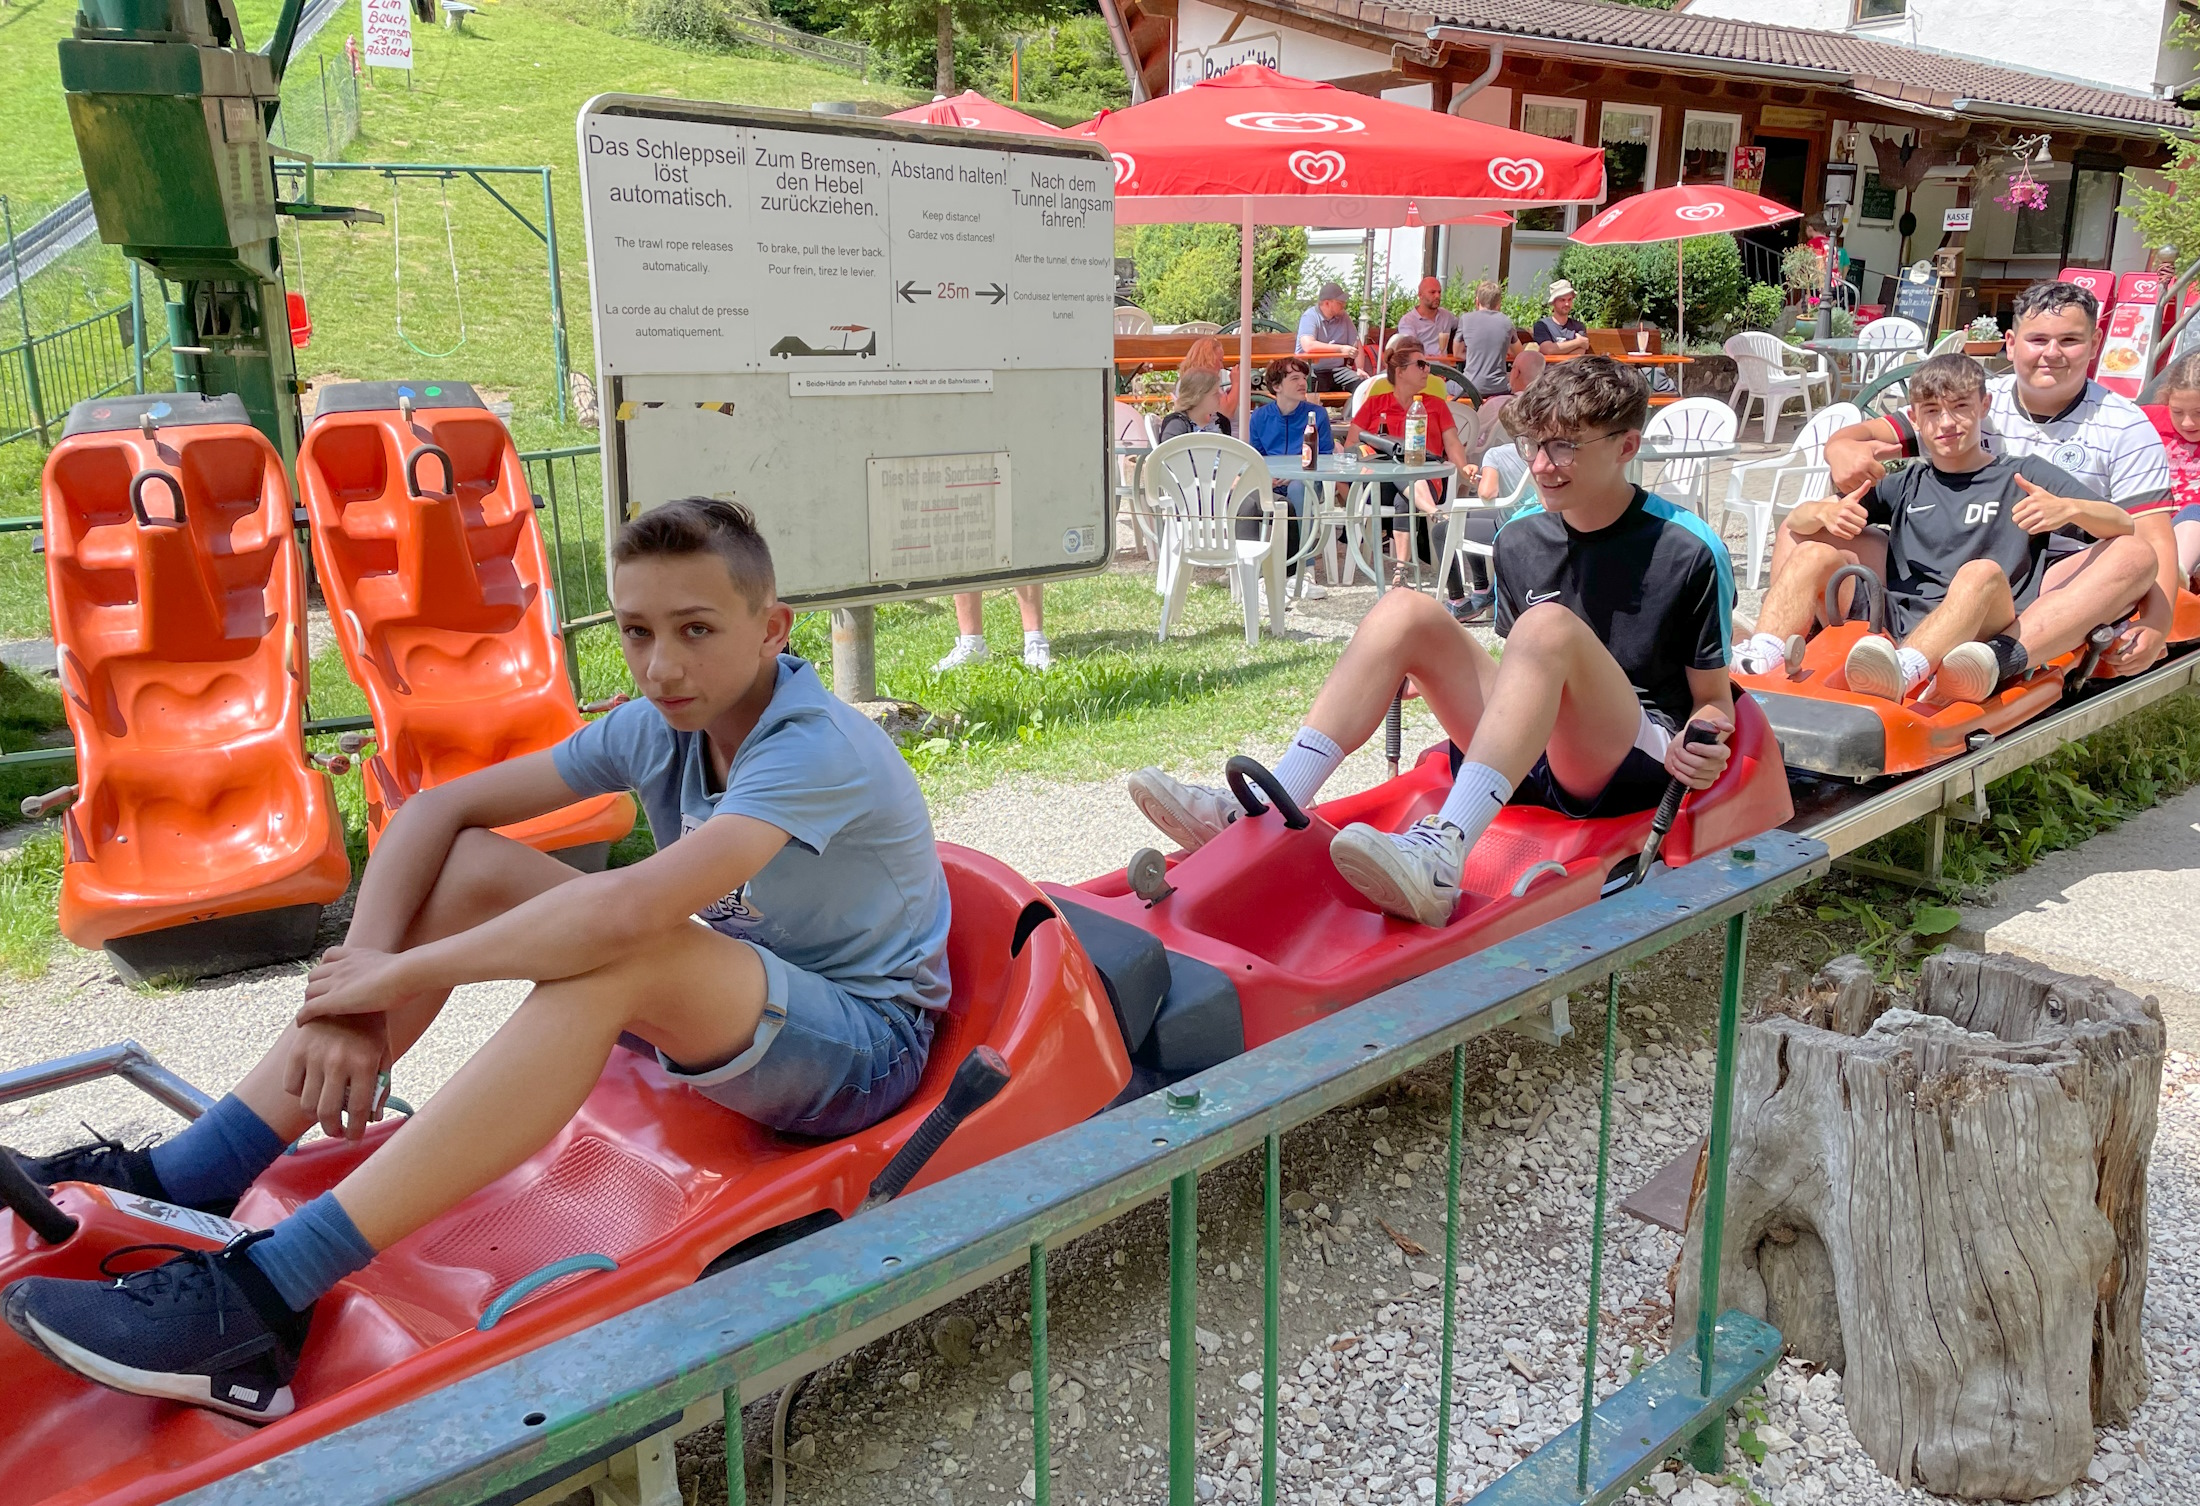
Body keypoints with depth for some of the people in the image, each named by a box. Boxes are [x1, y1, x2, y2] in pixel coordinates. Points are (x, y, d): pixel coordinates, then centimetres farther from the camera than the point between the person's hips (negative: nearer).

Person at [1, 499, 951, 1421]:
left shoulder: (818, 750, -27)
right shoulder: (659, 726, -3)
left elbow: (626, 911, -40)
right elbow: (435, 809, -3)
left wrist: (398, 974, -26)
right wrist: (357, 989, -18)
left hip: (866, 1047, -7)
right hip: (717, 1016, 8)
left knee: (625, 950, -37)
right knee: (468, 866, -6)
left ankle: (260, 1300, -34)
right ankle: (184, 1182, -8)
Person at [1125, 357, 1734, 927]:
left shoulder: (1689, 550, -5)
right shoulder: (1518, 540, 9)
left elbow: (1715, 698, -1)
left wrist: (1702, 742, -23)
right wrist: (1443, 681, 4)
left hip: (1633, 761, -5)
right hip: (1528, 756, 5)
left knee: (1550, 626, -34)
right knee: (1406, 611, -14)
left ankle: (1441, 855, -53)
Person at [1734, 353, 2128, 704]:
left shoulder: (2026, 475, 18)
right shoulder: (1907, 486, 26)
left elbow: (2122, 525, 8)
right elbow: (1796, 522, 20)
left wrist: (2068, 508, -15)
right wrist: (1826, 512, -5)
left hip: (1980, 634, -3)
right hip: (1894, 630, 3)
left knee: (1983, 571, -33)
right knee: (1814, 553, -11)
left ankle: (1901, 671, -61)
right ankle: (1758, 663, -37)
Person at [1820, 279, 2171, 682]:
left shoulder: (2124, 426, 7)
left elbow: (2156, 538, -1)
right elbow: (1866, 434, 8)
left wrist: (2156, 623, -21)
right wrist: (1844, 449, -20)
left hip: (2051, 589, -2)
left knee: (2134, 556, -36)